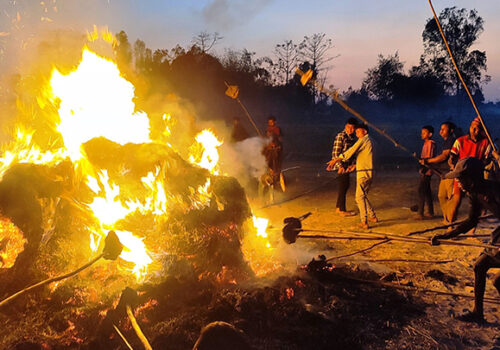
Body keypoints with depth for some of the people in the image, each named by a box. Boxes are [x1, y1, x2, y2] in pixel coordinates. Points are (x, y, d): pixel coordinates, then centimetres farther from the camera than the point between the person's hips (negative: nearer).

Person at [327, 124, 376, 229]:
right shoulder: (368, 141, 19)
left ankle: (364, 222, -12)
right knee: (363, 196, 20)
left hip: (363, 173, -9)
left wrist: (335, 160, -16)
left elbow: (350, 152, -15)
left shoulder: (363, 140, -9)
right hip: (369, 173, 9)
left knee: (360, 197, -7)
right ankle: (372, 216, 25)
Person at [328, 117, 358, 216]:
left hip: (346, 165, 9)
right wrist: (340, 166, -21)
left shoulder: (353, 137, 10)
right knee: (343, 186, -3)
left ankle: (338, 207, 26)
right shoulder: (340, 136, -16)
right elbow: (335, 153, -18)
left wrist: (352, 164, 3)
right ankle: (342, 210, 6)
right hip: (340, 165, -9)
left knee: (345, 186, 15)